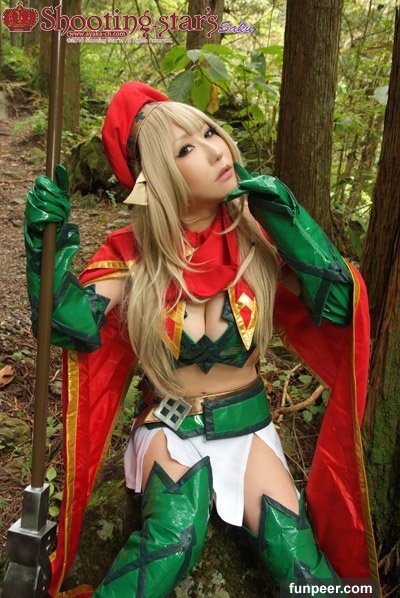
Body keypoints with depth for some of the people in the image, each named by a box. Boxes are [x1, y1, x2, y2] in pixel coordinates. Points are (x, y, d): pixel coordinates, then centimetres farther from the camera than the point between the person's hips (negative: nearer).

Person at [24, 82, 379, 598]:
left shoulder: (257, 235, -9)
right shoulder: (135, 253, -10)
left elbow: (338, 303, -18)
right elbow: (76, 326, -20)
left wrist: (283, 212, -22)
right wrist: (48, 240, -31)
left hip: (247, 424, 2)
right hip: (170, 428, -1)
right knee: (175, 537, -30)